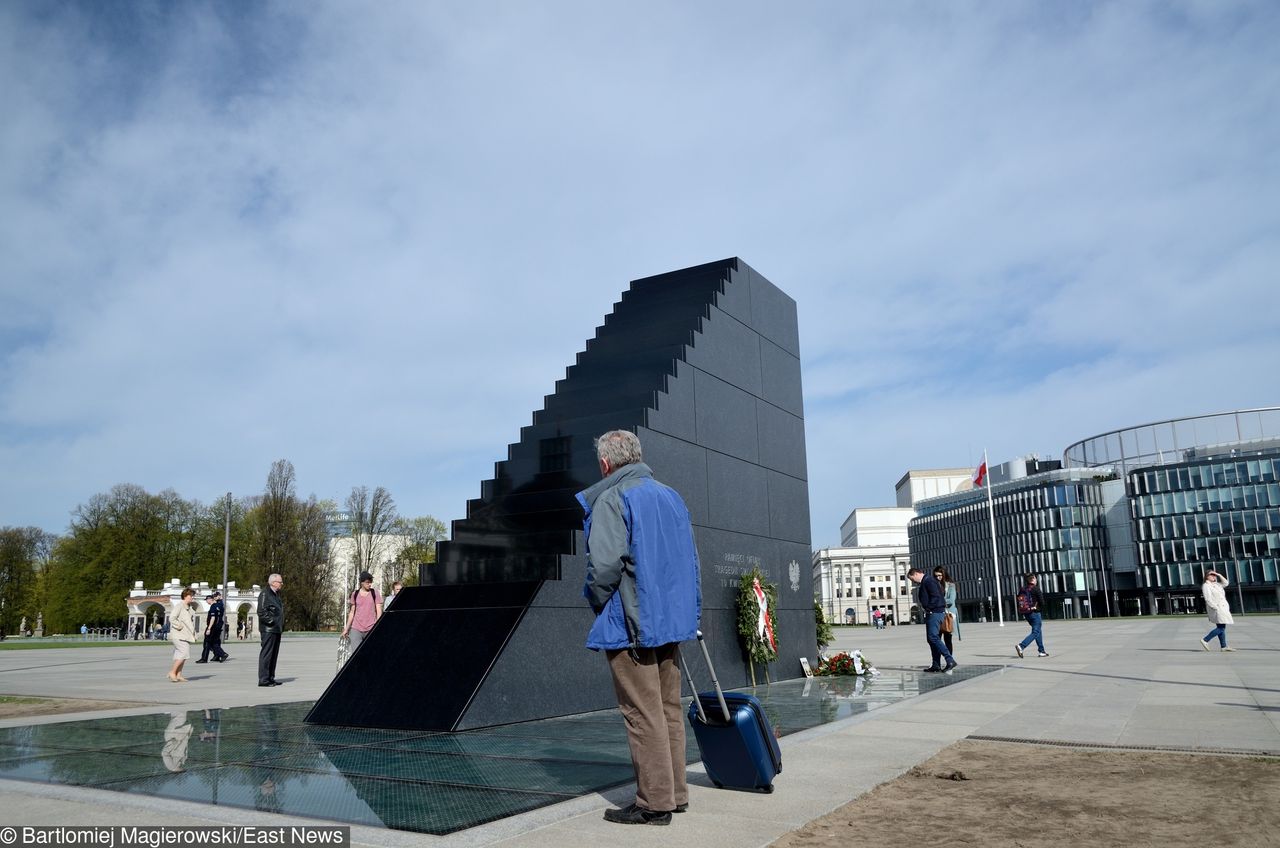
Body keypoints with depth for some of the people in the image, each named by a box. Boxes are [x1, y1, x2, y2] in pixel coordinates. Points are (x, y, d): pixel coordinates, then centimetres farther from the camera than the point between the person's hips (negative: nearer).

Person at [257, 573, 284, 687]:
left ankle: (270, 678, 20)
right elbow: (261, 611, -19)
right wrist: (271, 621, -20)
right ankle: (263, 679, -4)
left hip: (276, 629, 10)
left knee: (274, 654, 13)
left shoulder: (276, 594, 19)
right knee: (266, 654, -7)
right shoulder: (265, 594, -11)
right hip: (268, 629, -10)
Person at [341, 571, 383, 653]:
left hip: (371, 629, -1)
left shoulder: (375, 593, 3)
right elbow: (352, 613, 14)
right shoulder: (355, 594, 8)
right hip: (356, 629, 1)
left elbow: (379, 611, 0)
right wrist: (346, 629, 14)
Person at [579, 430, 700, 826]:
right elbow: (691, 561, 13)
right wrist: (691, 612, 17)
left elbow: (605, 562, -21)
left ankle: (655, 802, 4)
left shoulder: (611, 499, -10)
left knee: (644, 714, -1)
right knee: (669, 710, 14)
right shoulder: (671, 497, 14)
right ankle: (676, 794, 21)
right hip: (671, 619, 8)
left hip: (629, 624, -8)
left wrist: (597, 600, -4)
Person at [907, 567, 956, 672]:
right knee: (931, 638, 10)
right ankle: (936, 665, 12)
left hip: (935, 612, -11)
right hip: (931, 613, 11)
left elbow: (936, 596, -20)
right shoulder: (924, 582, 21)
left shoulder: (928, 580, -11)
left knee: (933, 637, -16)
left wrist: (928, 608, -17)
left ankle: (950, 660, -19)